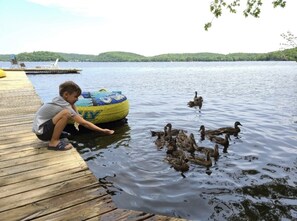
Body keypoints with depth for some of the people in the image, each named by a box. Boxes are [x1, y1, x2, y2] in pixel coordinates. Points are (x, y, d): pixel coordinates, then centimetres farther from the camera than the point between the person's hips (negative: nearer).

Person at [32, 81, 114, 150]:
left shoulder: (58, 99, 0)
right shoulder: (65, 106, -23)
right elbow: (84, 123, -23)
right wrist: (103, 130, -20)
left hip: (41, 125, 9)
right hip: (42, 132, -9)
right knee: (66, 113, -32)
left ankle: (55, 133, 12)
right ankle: (54, 142, -18)